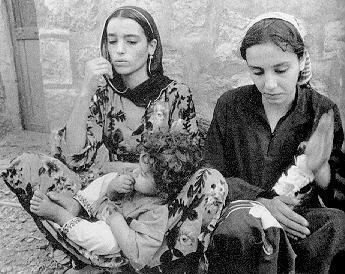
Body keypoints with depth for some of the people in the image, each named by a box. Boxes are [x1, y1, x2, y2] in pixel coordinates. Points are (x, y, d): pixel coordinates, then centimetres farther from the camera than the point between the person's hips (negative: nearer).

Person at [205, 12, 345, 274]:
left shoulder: (323, 112, 0)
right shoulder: (230, 106, -2)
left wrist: (319, 167, -20)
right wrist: (262, 201, -17)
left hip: (302, 216, 3)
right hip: (242, 208, -2)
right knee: (239, 230, -36)